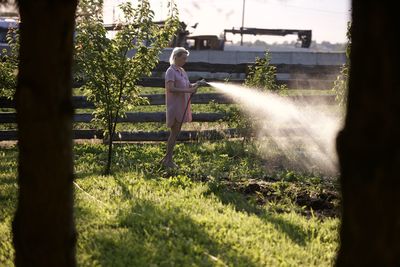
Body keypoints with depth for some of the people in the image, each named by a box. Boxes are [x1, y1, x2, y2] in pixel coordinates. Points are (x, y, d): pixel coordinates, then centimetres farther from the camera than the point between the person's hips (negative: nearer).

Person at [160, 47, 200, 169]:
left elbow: (186, 85, 18)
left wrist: (193, 85, -4)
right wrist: (187, 90, -26)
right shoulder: (171, 71, -11)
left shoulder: (182, 71, 15)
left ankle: (167, 158, 17)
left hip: (182, 105, 9)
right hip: (175, 105, -9)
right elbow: (170, 88, -22)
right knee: (174, 132, -7)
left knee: (175, 133, 10)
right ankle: (168, 160, -1)